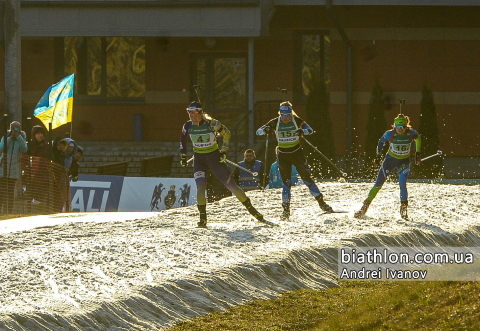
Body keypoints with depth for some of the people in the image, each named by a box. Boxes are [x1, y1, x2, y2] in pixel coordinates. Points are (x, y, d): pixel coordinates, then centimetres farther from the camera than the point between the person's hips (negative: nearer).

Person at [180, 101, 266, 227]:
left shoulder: (211, 124, -18)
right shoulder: (188, 126, -9)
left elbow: (226, 134, -2)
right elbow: (183, 140, 12)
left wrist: (223, 150, -6)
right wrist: (183, 155, 12)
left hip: (214, 156, -2)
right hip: (199, 159, 2)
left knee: (231, 184, -3)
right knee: (200, 186, -19)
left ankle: (251, 209, 10)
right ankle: (203, 218, -8)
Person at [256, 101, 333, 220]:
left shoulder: (296, 120, -9)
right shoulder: (275, 123, -9)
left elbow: (310, 130, -9)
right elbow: (258, 132, -11)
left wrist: (302, 131, -31)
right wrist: (266, 130, -35)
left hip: (297, 153, 0)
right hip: (283, 155, 0)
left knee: (307, 179, -4)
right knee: (286, 182, -7)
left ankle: (321, 202, 7)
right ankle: (286, 209, 3)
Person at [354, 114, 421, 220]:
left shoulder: (411, 133, -19)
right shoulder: (390, 134, -21)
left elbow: (418, 138, 5)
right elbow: (381, 141, -1)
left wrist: (418, 154, 7)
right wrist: (378, 156, 4)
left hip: (404, 161, 0)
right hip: (390, 159, 0)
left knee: (402, 184, -20)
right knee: (378, 184, 0)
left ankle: (403, 209, -3)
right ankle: (365, 206, 11)